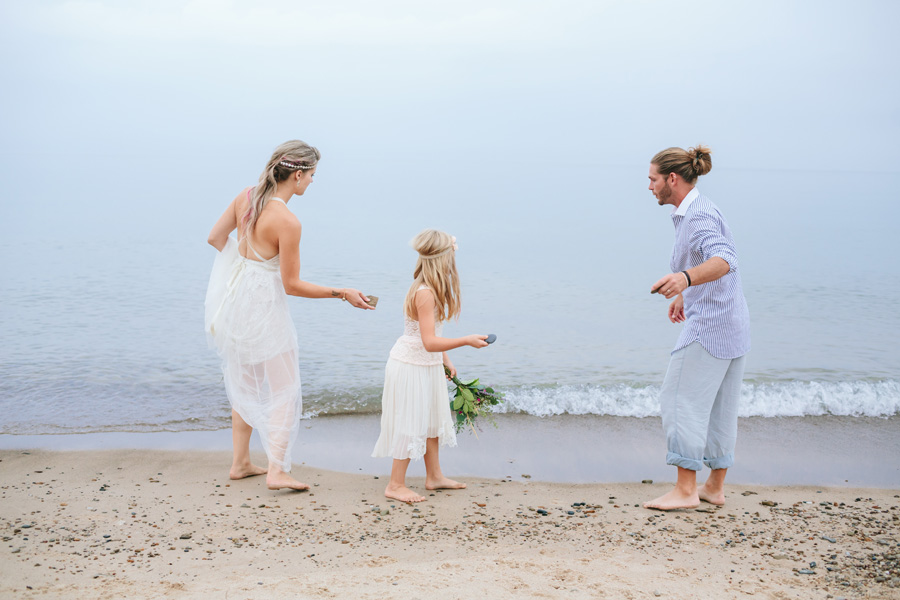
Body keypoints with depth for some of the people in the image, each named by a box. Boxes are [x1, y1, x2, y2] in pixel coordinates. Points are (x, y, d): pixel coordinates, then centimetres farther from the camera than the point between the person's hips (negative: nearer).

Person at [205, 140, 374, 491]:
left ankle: (240, 463, 27)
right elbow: (292, 285, -18)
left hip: (234, 300, 8)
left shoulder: (246, 197, -2)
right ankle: (277, 470, 1)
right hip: (263, 307, -8)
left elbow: (215, 238, 9)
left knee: (245, 385, 20)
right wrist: (342, 294, -11)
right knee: (284, 390, 5)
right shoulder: (287, 222, -23)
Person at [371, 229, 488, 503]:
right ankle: (396, 485, 11)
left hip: (428, 366, 10)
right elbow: (430, 342, -31)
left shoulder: (433, 290, 5)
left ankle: (434, 476, 33)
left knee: (431, 421, 19)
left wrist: (445, 359, 15)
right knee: (411, 424, -1)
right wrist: (466, 341, -31)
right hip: (412, 367, -10)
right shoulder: (424, 293, -26)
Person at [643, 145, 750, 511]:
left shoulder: (698, 215, -17)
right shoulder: (691, 212, 14)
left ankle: (685, 490, -2)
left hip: (710, 324, -10)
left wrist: (685, 278, -52)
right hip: (733, 325, 10)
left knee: (681, 401, -4)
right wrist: (683, 295, 40)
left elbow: (723, 261, -35)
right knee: (720, 408, 14)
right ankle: (715, 487, 21)